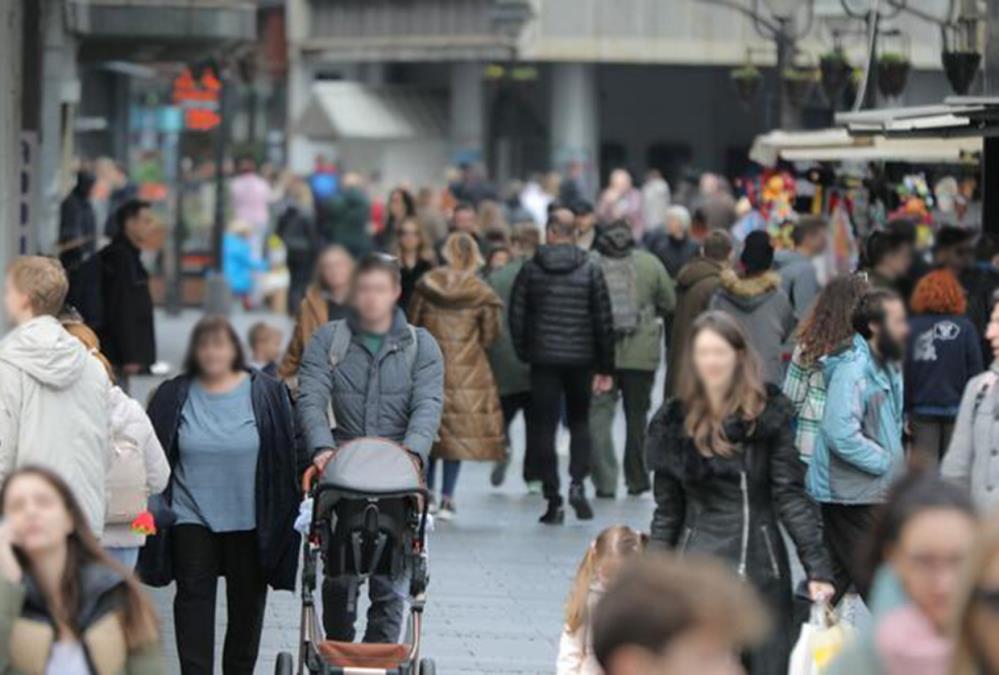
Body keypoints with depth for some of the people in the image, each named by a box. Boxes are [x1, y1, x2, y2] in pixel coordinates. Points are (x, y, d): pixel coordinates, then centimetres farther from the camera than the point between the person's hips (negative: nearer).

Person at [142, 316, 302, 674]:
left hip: (249, 520, 0)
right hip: (192, 516, 0)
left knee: (247, 601, 9)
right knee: (194, 597, -5)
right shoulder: (173, 396, 2)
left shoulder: (267, 394, -2)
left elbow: (291, 452, 3)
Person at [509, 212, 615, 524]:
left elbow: (517, 317, -1)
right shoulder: (590, 270, -2)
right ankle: (578, 482, -5)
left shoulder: (531, 269, -1)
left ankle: (553, 500, -1)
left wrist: (523, 355, 10)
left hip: (543, 358, -1)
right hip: (581, 358, 1)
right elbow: (604, 322, -2)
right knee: (580, 422, 16)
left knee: (544, 428, 4)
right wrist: (605, 368, 3)